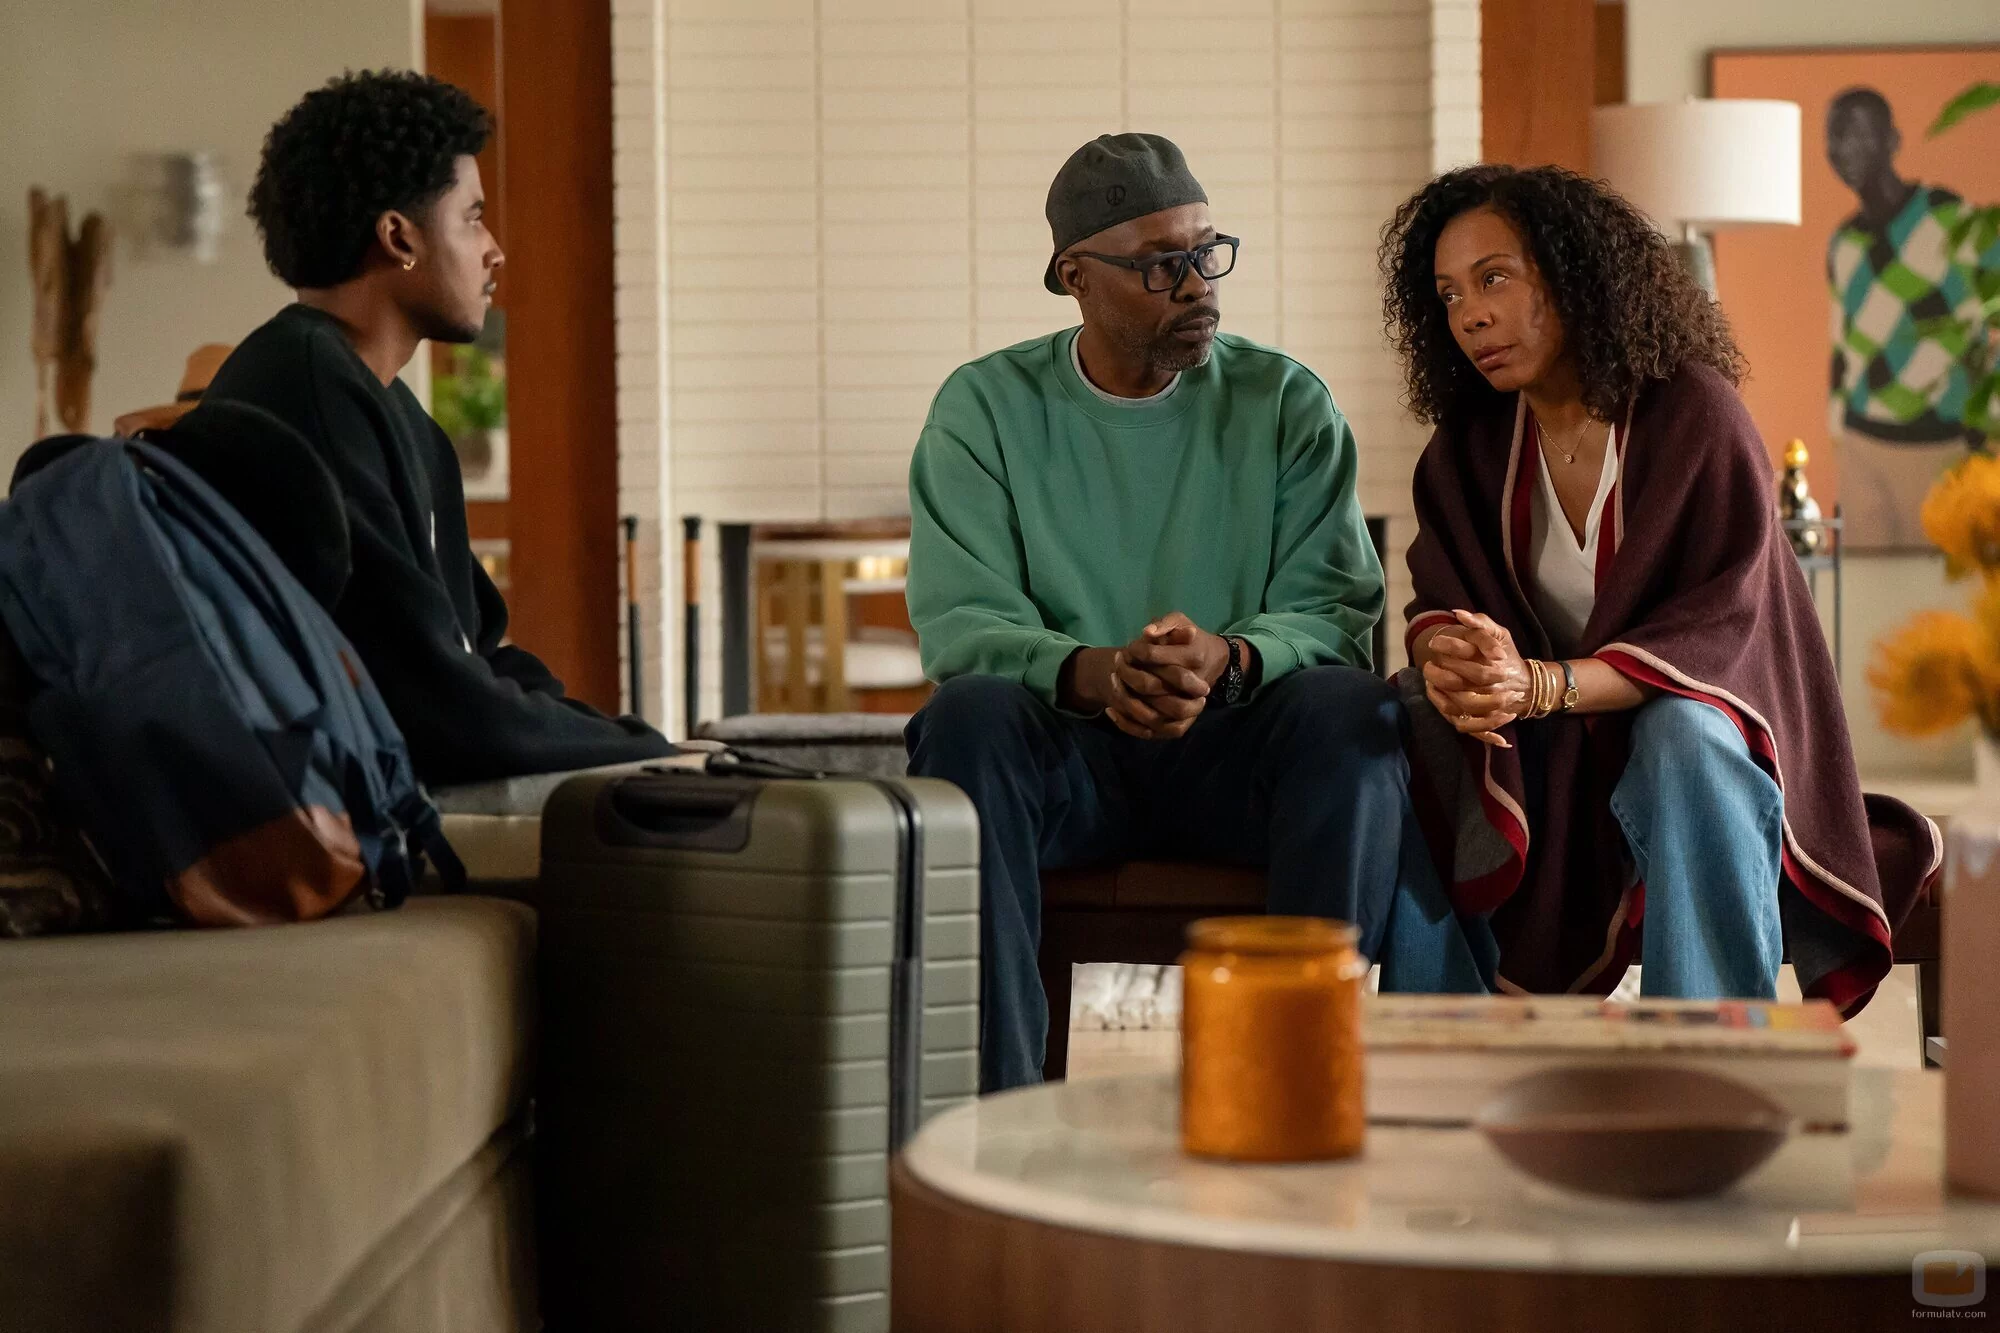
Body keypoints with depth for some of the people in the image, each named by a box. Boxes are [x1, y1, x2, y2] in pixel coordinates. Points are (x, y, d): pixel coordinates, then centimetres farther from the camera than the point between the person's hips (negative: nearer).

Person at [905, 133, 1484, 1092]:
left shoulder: (1287, 403, 7)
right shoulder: (985, 406, 5)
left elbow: (1334, 607, -4)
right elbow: (958, 621, -7)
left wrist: (1227, 658, -28)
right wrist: (1092, 672, -28)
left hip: (1240, 743, 1)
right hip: (1067, 749, 0)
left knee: (1353, 710, -30)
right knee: (967, 716, -32)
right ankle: (996, 1100, -34)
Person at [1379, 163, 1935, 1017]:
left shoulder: (1692, 412, -15)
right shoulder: (1470, 440, 2)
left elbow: (1720, 623, -23)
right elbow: (1437, 595, -4)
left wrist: (1546, 684, -40)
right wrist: (1445, 654, -33)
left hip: (1695, 723, -4)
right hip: (1539, 753, 4)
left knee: (1683, 739, -38)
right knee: (1410, 715, -24)